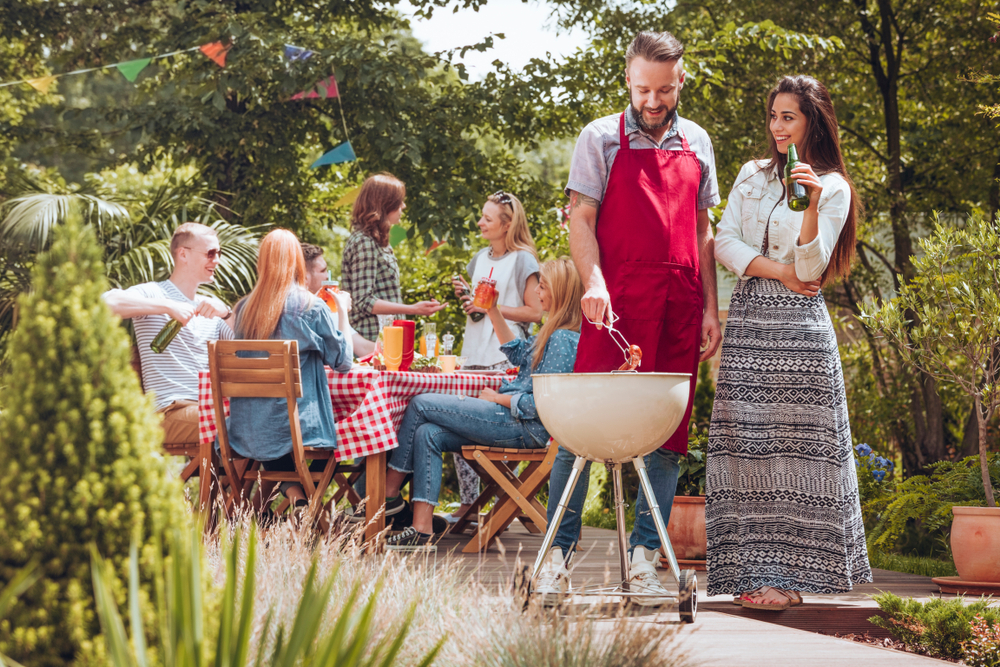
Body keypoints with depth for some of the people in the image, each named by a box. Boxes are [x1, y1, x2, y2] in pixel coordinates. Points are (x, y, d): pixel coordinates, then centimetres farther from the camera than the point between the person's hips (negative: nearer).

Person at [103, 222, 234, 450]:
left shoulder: (209, 306, 23)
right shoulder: (153, 293, 1)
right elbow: (107, 302, -20)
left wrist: (226, 313, -4)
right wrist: (168, 306, -22)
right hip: (172, 412, -7)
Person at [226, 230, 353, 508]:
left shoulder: (244, 308, 4)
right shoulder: (311, 307, -9)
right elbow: (343, 361, -1)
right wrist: (342, 311, 9)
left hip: (247, 430, 3)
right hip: (298, 425, -3)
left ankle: (293, 492, 5)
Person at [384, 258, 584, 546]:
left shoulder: (563, 340, -18)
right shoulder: (554, 332, 13)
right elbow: (519, 353, 32)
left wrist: (497, 398, -8)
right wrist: (493, 311, 25)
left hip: (526, 429, -10)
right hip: (513, 418, 10)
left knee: (421, 404, -7)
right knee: (427, 434, -4)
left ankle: (389, 489, 6)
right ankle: (422, 527, -11)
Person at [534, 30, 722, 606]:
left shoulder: (696, 143, 14)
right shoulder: (602, 138, 3)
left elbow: (703, 231, 17)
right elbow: (581, 219, -3)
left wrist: (710, 309, 10)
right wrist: (594, 283, -19)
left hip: (679, 310, 4)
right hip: (616, 305, -4)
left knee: (669, 435, 3)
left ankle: (643, 559, 8)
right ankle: (560, 554, -2)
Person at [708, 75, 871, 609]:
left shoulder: (833, 189, 1)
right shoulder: (753, 174, 14)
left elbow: (810, 269, -7)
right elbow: (725, 242, 7)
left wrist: (811, 207, -22)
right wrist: (776, 269, -6)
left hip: (798, 326, -4)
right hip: (748, 320, 4)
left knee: (793, 443, -6)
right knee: (747, 443, -1)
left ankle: (790, 574, -4)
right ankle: (755, 570, 2)